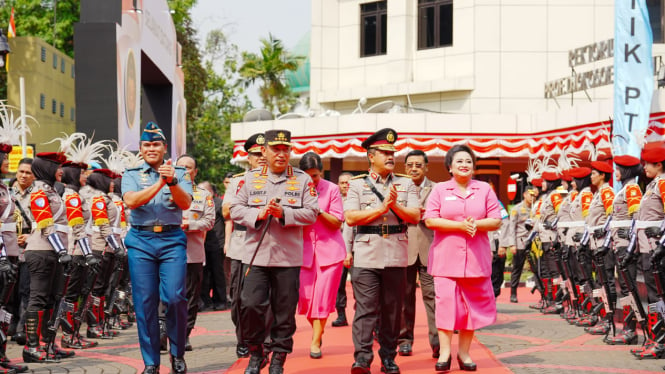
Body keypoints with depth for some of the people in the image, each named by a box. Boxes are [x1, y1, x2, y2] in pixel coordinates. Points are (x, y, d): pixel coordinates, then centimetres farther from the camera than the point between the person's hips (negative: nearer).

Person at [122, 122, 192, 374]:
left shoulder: (180, 174, 10)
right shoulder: (132, 175, 10)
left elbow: (185, 204, -5)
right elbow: (131, 201, -9)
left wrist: (172, 182, -22)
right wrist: (160, 183, -17)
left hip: (172, 240, -1)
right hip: (140, 241, 1)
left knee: (175, 297, -12)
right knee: (145, 303, 0)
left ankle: (177, 353, 7)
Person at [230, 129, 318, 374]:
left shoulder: (303, 180, 6)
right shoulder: (250, 178, 9)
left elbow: (311, 213, -1)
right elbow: (236, 209, 5)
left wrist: (284, 213, -15)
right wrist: (258, 214, -13)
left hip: (288, 258, 0)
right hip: (255, 255, 0)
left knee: (285, 310, 2)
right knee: (250, 306, -6)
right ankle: (255, 354, 13)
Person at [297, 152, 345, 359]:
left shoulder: (332, 189, -3)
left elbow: (337, 222, -4)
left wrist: (318, 211, -20)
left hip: (330, 249, -2)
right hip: (305, 248, 2)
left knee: (323, 296, -3)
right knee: (305, 298, -1)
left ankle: (315, 342, 6)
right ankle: (316, 330, 27)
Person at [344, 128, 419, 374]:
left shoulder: (406, 184, 11)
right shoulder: (357, 184, 6)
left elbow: (415, 217, 2)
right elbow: (350, 218, -6)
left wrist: (395, 205, -13)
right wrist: (381, 208, -10)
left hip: (396, 258, 2)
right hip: (366, 257, -2)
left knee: (392, 310, 7)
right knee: (365, 309, -7)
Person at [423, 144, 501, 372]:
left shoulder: (484, 189, 8)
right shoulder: (440, 190, 5)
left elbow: (496, 221, 5)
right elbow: (430, 220, -5)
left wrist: (476, 224, -15)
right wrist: (460, 225, -15)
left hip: (476, 258, 2)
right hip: (446, 258, -2)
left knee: (472, 305, 4)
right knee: (446, 303, -9)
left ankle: (464, 352, 13)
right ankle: (445, 352, -4)